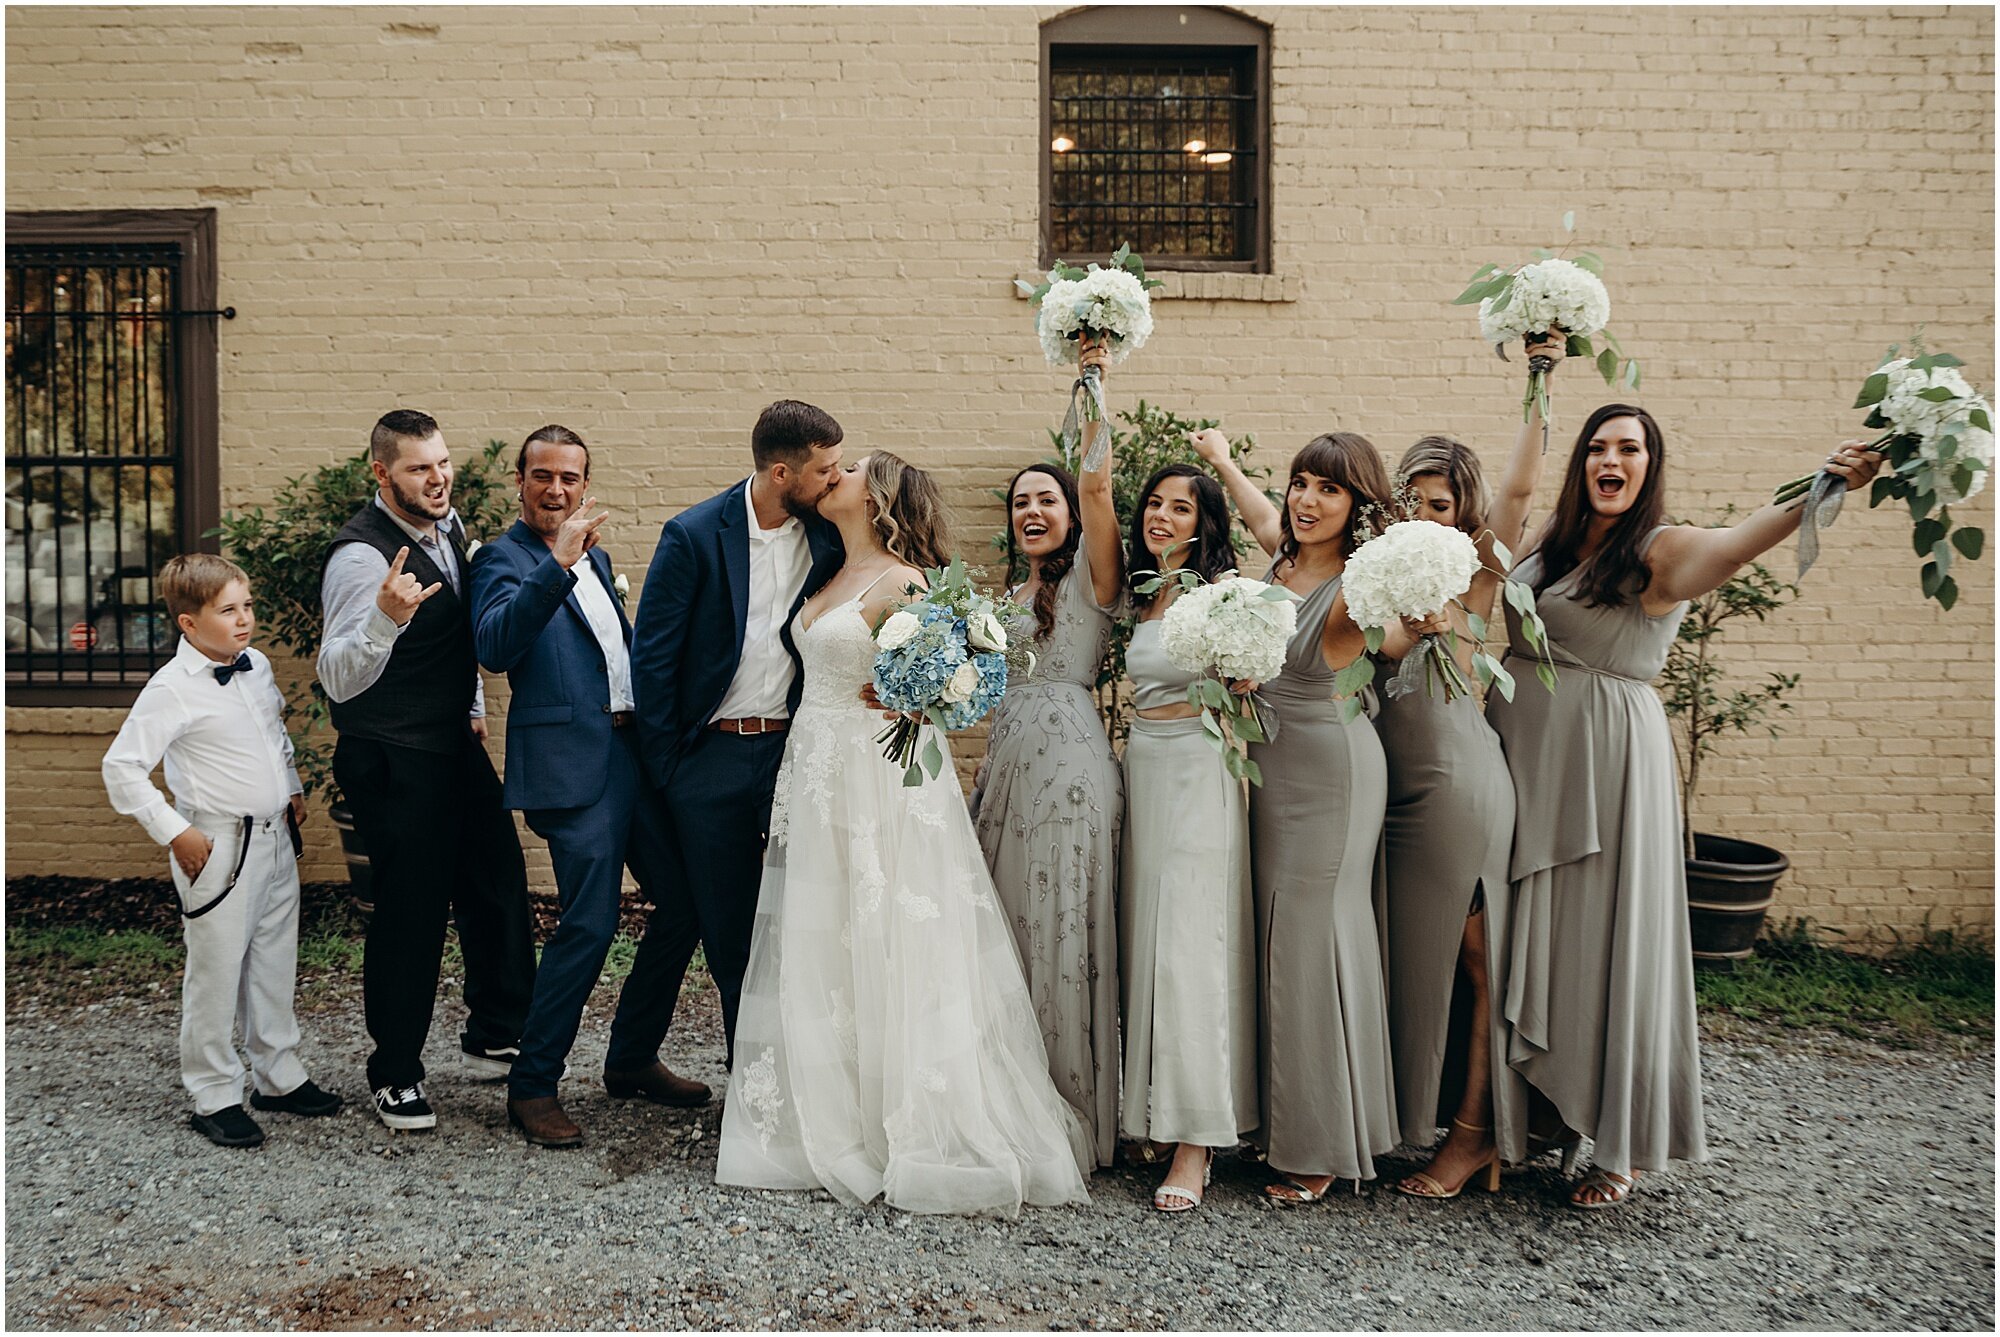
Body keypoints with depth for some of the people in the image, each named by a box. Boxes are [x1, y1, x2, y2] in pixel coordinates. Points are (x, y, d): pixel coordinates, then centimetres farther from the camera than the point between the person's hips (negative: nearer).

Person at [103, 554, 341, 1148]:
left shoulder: (258, 666, 7)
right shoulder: (173, 689, -15)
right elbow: (121, 769, -15)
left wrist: (292, 787, 15)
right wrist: (175, 833, -15)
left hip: (277, 838, 7)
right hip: (220, 848, -7)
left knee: (275, 965, 16)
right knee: (217, 974, 2)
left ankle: (280, 1077, 29)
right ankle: (215, 1096, 15)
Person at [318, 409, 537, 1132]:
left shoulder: (447, 525, 7)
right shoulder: (361, 555, -20)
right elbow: (339, 679, -26)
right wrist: (385, 615, -42)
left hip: (456, 744, 9)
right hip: (394, 765, -8)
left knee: (499, 885, 14)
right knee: (411, 912, 0)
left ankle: (495, 1038, 32)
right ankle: (396, 1074, 18)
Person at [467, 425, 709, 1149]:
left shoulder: (595, 556, 19)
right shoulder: (504, 558, -4)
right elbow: (494, 646, -24)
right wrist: (557, 563, -33)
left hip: (636, 755, 8)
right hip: (573, 767, -8)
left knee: (686, 899, 10)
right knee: (590, 923, -10)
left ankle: (630, 1058, 26)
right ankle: (532, 1086, 8)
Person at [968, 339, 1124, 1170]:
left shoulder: (1090, 578, -1)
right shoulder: (1011, 596, 21)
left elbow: (1096, 486, -17)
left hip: (1069, 762, -7)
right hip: (1006, 761, 8)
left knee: (1062, 927, -3)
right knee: (1009, 928, 9)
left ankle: (1077, 1117, 9)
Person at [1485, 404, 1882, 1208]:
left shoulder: (1659, 552, -9)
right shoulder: (1549, 543, 9)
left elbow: (1733, 546, -28)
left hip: (1607, 757, -5)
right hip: (1523, 750, 6)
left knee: (1605, 943, 0)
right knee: (1527, 937, 11)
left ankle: (1622, 1145, 13)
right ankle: (1541, 1109, 27)